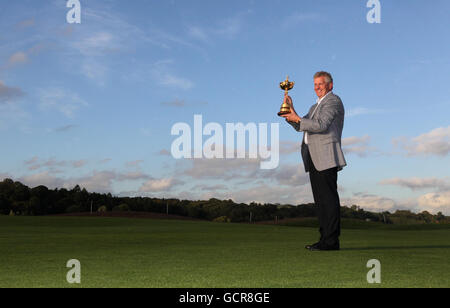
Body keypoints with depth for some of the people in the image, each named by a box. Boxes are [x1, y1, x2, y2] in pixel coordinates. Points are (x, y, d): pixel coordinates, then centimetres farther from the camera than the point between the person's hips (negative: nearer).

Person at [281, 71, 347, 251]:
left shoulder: (333, 101, -1)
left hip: (326, 157, -10)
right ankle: (325, 238, 11)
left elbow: (321, 125, -15)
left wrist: (297, 118, -12)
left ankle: (331, 240, -11)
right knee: (320, 199, 8)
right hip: (313, 158, 10)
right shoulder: (316, 106, 28)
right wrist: (291, 110, 8)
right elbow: (300, 127, 21)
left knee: (328, 197, -11)